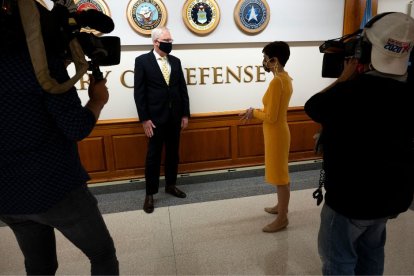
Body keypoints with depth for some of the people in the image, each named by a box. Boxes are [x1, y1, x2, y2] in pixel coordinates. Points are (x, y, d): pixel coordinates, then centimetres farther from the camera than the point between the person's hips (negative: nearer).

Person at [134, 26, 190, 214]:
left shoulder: (175, 61, 10)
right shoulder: (142, 61, -3)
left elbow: (183, 89, 9)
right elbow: (139, 92, -7)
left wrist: (185, 114, 4)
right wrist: (144, 119, -12)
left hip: (175, 117, 5)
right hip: (155, 118, -4)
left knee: (173, 153, 13)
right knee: (153, 156, 3)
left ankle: (170, 185, 30)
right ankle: (150, 193, 16)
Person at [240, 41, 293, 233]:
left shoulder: (276, 82, -24)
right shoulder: (285, 78, 7)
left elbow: (270, 117, -24)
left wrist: (254, 112, -8)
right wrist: (256, 112, 6)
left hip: (276, 134, -10)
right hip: (279, 131, 10)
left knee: (280, 175, 2)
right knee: (280, 172, 21)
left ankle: (282, 218, 17)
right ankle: (281, 206, 39)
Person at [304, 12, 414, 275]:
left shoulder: (354, 91, -28)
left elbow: (313, 107, -12)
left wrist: (346, 78, -3)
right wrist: (360, 79, 3)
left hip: (352, 195, -7)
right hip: (392, 194, 8)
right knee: (371, 253, 27)